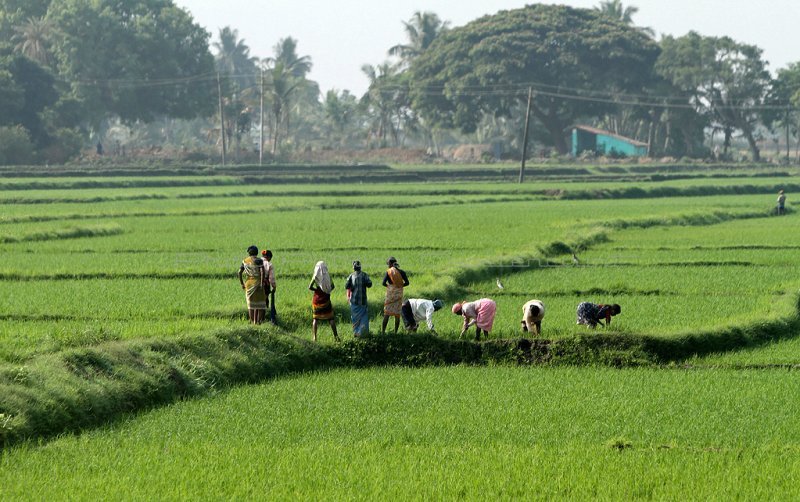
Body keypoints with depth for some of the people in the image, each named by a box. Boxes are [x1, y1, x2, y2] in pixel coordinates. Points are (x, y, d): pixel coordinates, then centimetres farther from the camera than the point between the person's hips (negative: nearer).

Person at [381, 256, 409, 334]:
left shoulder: (388, 272, -5)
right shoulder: (401, 272, 1)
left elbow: (383, 283, -15)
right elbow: (407, 282, -5)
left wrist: (387, 286, 6)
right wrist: (400, 286, 10)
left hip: (391, 293, -2)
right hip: (399, 294, 2)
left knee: (387, 313, 1)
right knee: (397, 314, 8)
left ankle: (383, 331, -5)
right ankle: (395, 332, 7)